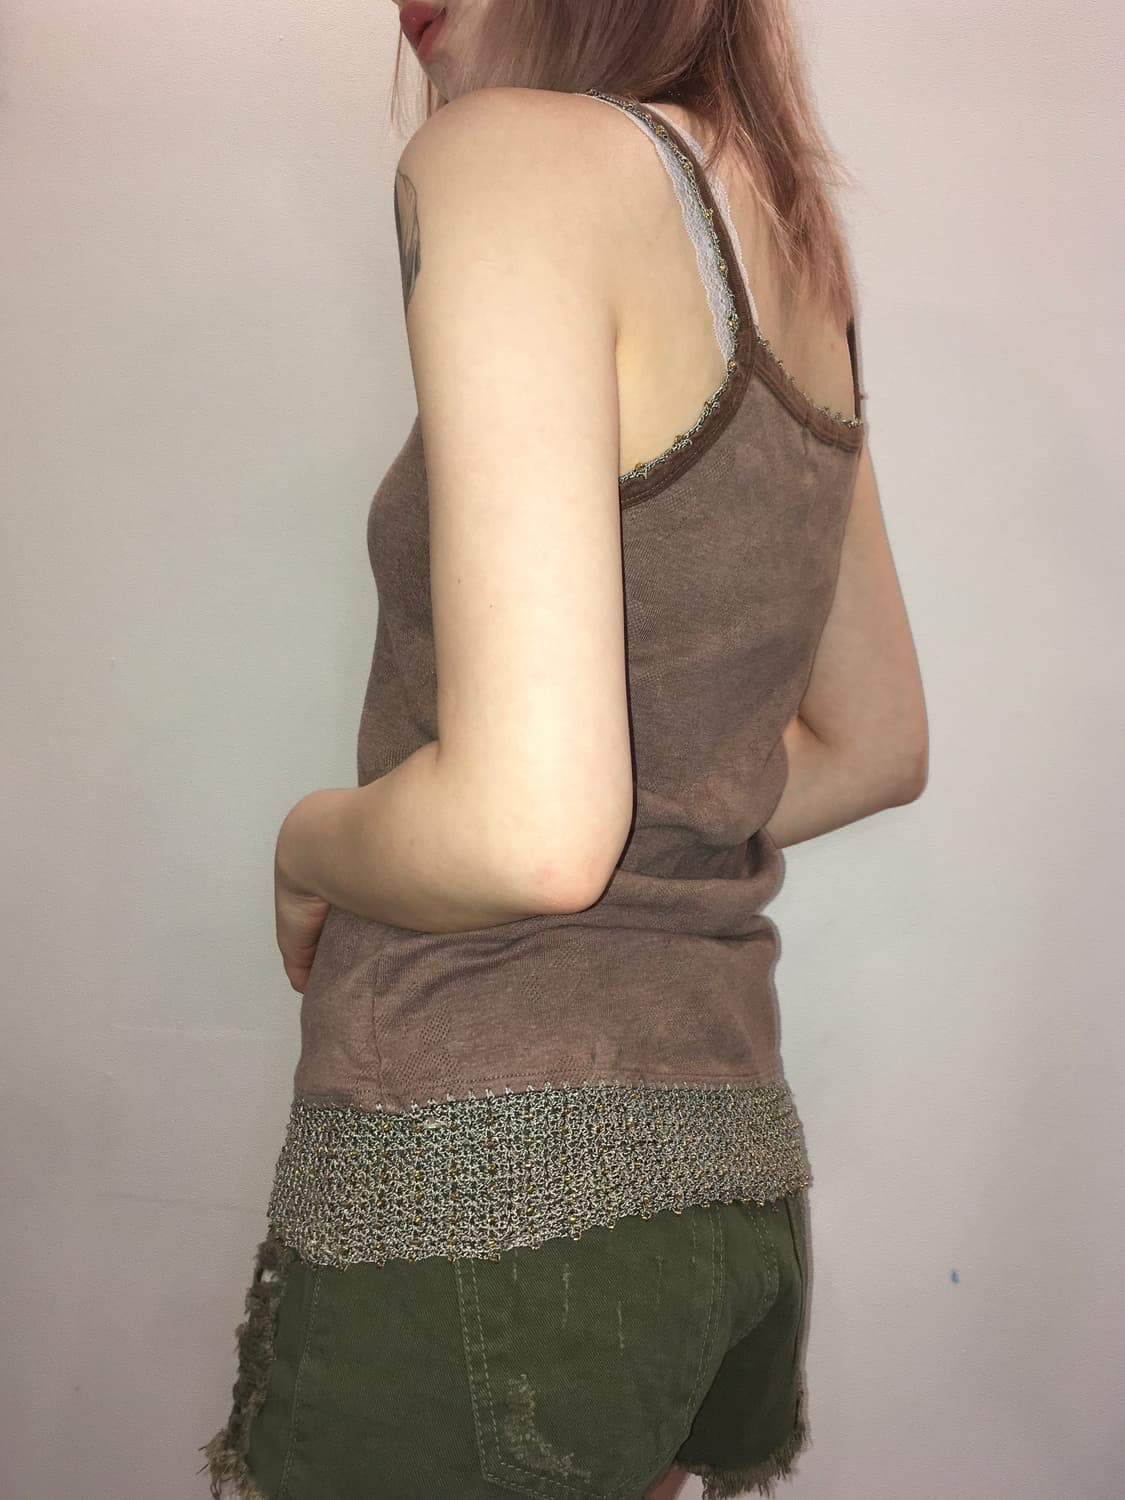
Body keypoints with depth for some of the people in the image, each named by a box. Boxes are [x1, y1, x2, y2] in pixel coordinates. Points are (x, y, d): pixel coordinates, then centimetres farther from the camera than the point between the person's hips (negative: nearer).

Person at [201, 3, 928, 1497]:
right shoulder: (790, 228, 10)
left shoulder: (510, 154, -14)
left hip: (483, 1190, -8)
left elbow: (530, 828, -25)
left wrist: (308, 845, -5)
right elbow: (875, 745, 18)